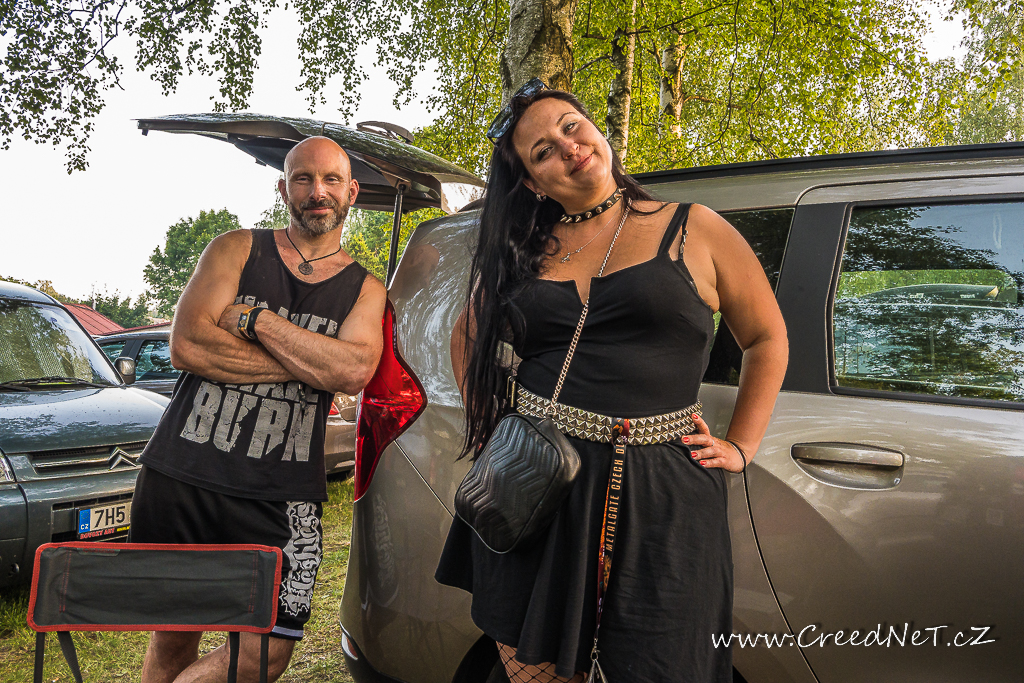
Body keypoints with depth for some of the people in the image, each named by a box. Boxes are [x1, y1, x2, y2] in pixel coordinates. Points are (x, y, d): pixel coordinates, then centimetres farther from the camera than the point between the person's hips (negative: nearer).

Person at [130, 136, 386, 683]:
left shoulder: (365, 289, 9)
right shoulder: (237, 249, 7)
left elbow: (355, 371, -12)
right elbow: (187, 345, -8)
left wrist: (253, 318, -12)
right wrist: (310, 363, -10)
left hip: (281, 498, 1)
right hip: (182, 476, 0)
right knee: (174, 638, 9)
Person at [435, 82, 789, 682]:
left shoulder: (694, 229, 4)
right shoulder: (521, 251, 10)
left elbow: (768, 339, 11)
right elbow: (468, 337, 25)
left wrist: (740, 447, 5)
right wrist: (488, 419, 13)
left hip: (658, 497, -2)